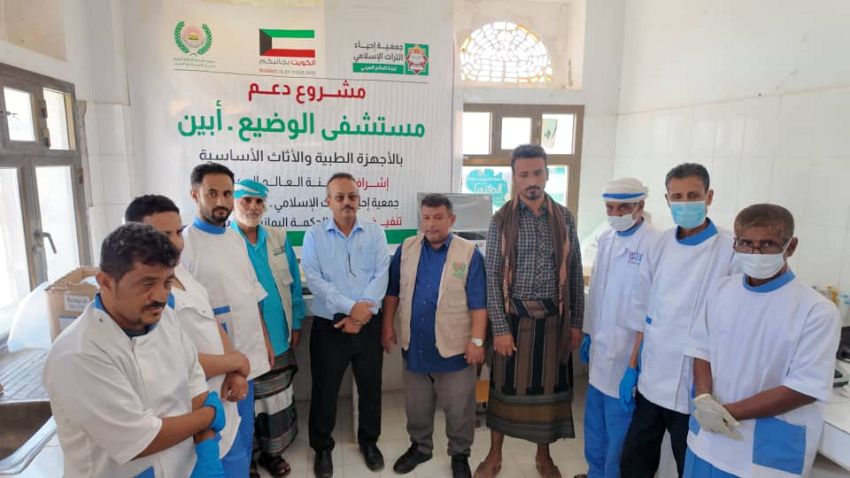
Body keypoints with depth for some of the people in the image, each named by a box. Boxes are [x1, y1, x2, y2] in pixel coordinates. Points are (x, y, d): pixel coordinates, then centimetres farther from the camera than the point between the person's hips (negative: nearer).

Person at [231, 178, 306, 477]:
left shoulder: (279, 239, 3)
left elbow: (292, 282, 7)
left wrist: (296, 323, 6)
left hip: (277, 334, 3)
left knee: (277, 398, 14)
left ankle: (272, 451, 34)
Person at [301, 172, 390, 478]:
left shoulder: (375, 233, 2)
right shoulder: (314, 236, -2)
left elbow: (380, 277, -6)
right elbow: (313, 279, -11)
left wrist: (360, 316, -14)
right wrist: (350, 306, -19)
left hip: (367, 325, 2)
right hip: (328, 326, -1)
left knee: (370, 387, 15)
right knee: (324, 390, 11)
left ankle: (369, 441, 38)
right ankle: (322, 448, 34)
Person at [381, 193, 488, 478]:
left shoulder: (469, 253, -9)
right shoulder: (406, 249, 1)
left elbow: (478, 303, -9)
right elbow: (392, 292, 7)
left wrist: (477, 340, -12)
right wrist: (387, 326, 3)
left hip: (453, 346, -3)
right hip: (414, 344, 3)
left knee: (458, 407, 12)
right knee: (416, 404, 19)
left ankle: (460, 454, 33)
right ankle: (420, 446, 41)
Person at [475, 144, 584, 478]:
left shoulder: (565, 218, 2)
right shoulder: (501, 220, -5)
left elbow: (574, 273, 5)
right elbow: (493, 277, -6)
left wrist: (576, 323, 4)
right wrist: (499, 327, -11)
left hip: (553, 318, 2)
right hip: (514, 317, -2)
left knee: (549, 387, 13)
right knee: (505, 387, 10)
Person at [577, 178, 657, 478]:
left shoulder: (653, 244, -18)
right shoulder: (605, 239, 6)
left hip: (627, 352, -7)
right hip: (601, 346, 8)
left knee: (619, 427, 8)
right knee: (594, 422, 21)